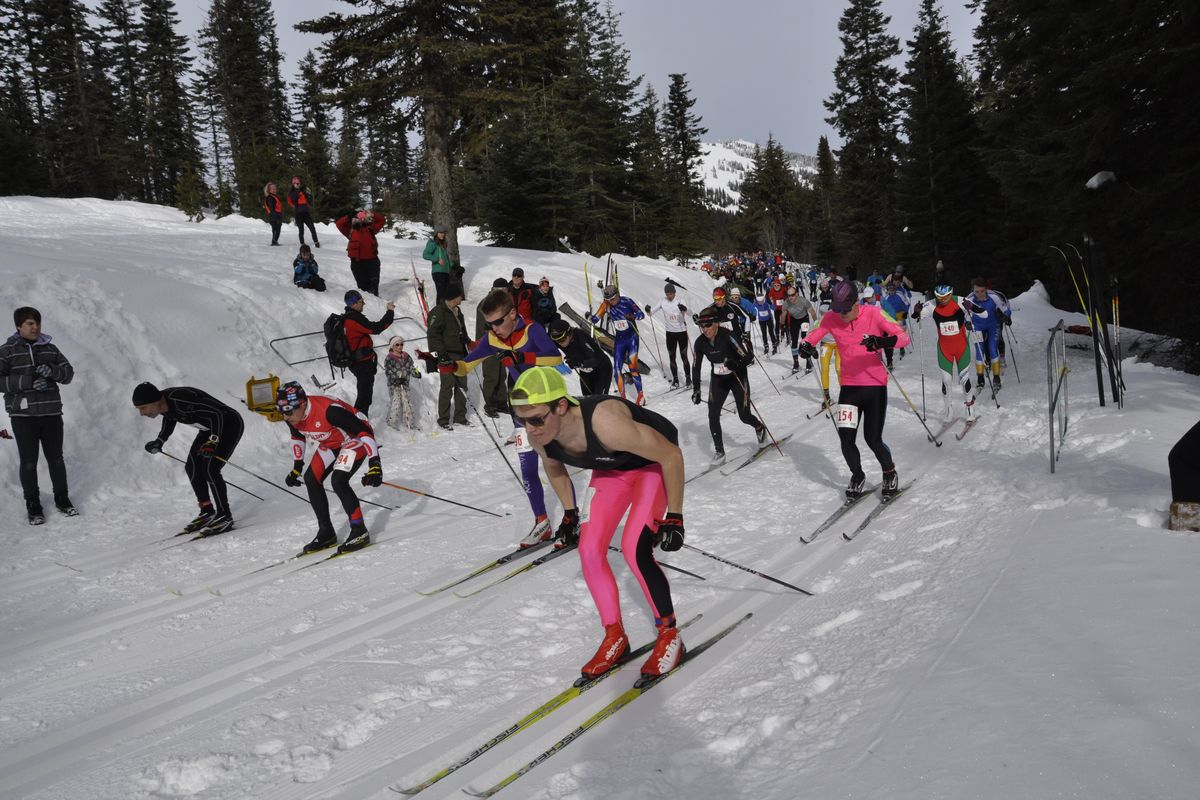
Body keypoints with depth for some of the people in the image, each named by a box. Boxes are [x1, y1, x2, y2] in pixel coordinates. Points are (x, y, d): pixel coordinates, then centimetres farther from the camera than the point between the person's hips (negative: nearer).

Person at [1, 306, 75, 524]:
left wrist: (52, 371, -13)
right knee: (28, 462, 2)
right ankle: (33, 506, 13)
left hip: (51, 412, 3)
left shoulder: (49, 348, 9)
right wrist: (29, 382, -20)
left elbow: (69, 373, 8)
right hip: (23, 416, -2)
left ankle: (62, 499, 23)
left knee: (56, 459, 10)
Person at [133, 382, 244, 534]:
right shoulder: (163, 403, -8)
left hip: (231, 424, -9)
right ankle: (207, 512, 17)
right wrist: (159, 441, 4)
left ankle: (225, 517, -7)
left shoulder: (179, 399, -33)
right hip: (211, 428, 9)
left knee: (209, 469, -17)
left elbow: (216, 413, -29)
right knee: (192, 467, 4)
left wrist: (212, 442, -35)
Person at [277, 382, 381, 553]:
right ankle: (326, 533, 11)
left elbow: (363, 430, -33)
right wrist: (296, 467, 16)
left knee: (338, 481, -23)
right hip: (331, 444, 8)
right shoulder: (291, 417, -14)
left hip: (355, 439, -8)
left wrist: (375, 464, -36)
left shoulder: (328, 410, -37)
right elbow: (297, 437, 11)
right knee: (311, 479, -1)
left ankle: (360, 532, -12)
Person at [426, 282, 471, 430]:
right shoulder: (438, 312, -12)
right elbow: (433, 334, -16)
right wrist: (441, 353, -21)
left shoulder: (457, 312, 16)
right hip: (447, 356, -9)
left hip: (460, 354, 9)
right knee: (447, 387, -5)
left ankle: (460, 417, 21)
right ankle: (443, 420, 4)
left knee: (462, 386, 11)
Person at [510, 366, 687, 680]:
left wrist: (674, 518, -25)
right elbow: (553, 467, 5)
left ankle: (669, 637, 0)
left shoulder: (605, 422, -43)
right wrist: (570, 512, 9)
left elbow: (671, 455, -31)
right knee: (589, 551, -4)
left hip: (655, 461, -6)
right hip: (611, 468, 6)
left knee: (634, 550, -20)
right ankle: (615, 638, 14)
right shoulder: (540, 435, -23)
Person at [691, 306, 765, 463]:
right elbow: (696, 367, 1)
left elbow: (749, 358, -25)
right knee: (713, 415, -10)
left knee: (744, 416, 0)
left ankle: (760, 428, 35)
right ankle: (719, 451, 3)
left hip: (738, 377, -4)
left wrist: (736, 364, -45)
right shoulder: (700, 342, -12)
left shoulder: (727, 336, -26)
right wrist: (696, 390, -1)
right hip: (718, 380, 4)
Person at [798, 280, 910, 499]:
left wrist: (884, 341, -39)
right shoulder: (831, 319, -6)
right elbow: (812, 336, 1)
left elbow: (904, 337, -17)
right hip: (849, 387, 2)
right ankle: (857, 476, 24)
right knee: (846, 440, -4)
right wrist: (806, 345, -24)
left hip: (875, 385, -2)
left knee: (873, 440, -2)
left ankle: (890, 473, 28)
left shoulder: (873, 313, -13)